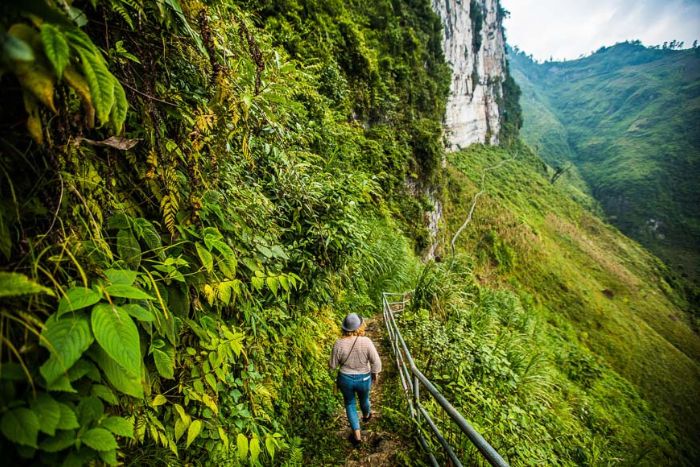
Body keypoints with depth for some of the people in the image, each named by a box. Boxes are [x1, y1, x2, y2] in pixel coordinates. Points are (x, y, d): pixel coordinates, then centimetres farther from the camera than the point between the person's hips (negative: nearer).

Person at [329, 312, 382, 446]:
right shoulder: (366, 341, -24)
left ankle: (357, 435, 27)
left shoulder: (339, 343, -21)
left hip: (345, 379, -1)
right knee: (364, 399, 31)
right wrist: (375, 373, 4)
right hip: (364, 379, 1)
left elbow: (333, 365, -10)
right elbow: (376, 361, -16)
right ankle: (366, 416, 61)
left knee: (350, 404, 24)